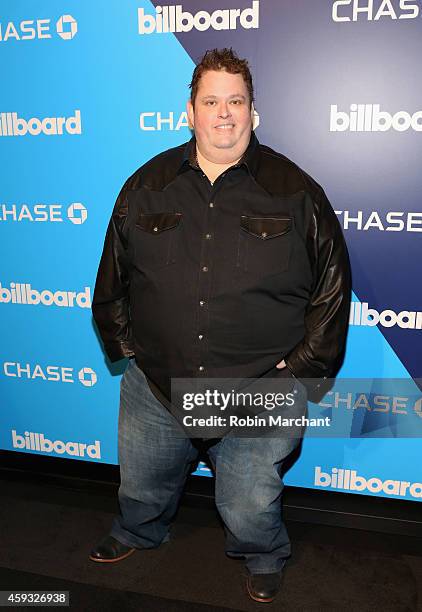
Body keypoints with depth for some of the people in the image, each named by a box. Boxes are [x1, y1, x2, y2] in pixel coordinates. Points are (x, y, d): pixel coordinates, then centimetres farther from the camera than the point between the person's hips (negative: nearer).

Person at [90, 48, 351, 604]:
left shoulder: (295, 192, -4)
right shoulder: (147, 186, 2)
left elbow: (333, 285, 0)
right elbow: (113, 274, 12)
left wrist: (298, 366, -3)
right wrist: (124, 344, 8)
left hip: (261, 392, -2)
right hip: (154, 383, 3)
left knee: (249, 507, 12)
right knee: (142, 484, 23)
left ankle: (263, 558, 49)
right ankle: (137, 533, 59)